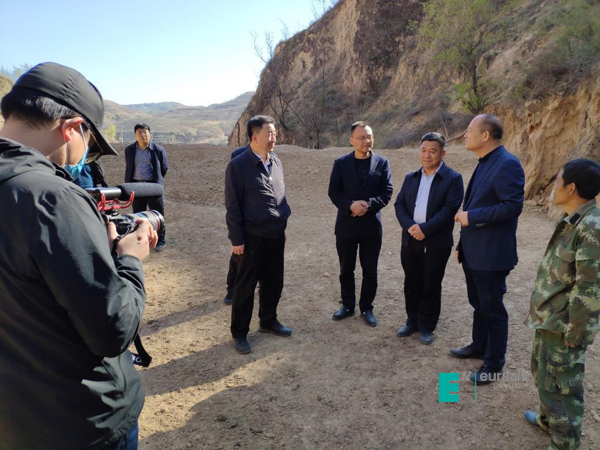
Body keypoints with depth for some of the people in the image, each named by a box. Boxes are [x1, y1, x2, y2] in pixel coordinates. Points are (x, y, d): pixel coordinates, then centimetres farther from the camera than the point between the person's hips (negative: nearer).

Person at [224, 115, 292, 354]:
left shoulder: (276, 162, 7)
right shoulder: (238, 166, -12)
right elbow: (232, 205, -12)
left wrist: (283, 225, 14)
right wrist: (237, 239, -13)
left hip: (276, 235, 6)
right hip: (253, 237, -6)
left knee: (273, 282, 16)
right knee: (246, 285, 6)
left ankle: (268, 321, 36)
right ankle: (239, 333, 22)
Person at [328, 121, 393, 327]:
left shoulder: (382, 163, 1)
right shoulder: (341, 163, 0)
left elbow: (387, 192, -3)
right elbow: (333, 191, -3)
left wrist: (369, 204, -19)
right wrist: (350, 205, -21)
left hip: (371, 225, 0)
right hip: (346, 225, 0)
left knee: (370, 271, 9)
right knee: (346, 270, 12)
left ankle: (366, 308, 25)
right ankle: (348, 305, 30)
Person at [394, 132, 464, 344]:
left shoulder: (453, 178, -5)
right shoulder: (411, 178, 11)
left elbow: (450, 209, -14)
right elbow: (399, 204, 5)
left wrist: (425, 229, -21)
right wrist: (409, 225, -13)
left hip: (436, 243, -4)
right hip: (410, 241, 5)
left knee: (431, 287, 7)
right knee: (412, 284, 13)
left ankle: (427, 327, 21)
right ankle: (412, 321, 29)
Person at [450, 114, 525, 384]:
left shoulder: (507, 164, -17)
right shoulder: (484, 164, 12)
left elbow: (513, 206, -24)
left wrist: (471, 217, -20)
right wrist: (462, 244, 16)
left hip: (491, 254, -9)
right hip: (473, 251, 9)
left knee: (492, 309, 5)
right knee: (478, 304, 21)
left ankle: (494, 363, 21)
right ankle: (479, 347, 39)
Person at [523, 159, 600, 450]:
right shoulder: (572, 221, 6)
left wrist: (574, 332, -18)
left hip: (564, 325, -9)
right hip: (550, 318, 9)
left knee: (560, 385, 6)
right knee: (542, 371, 25)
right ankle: (550, 420, 46)